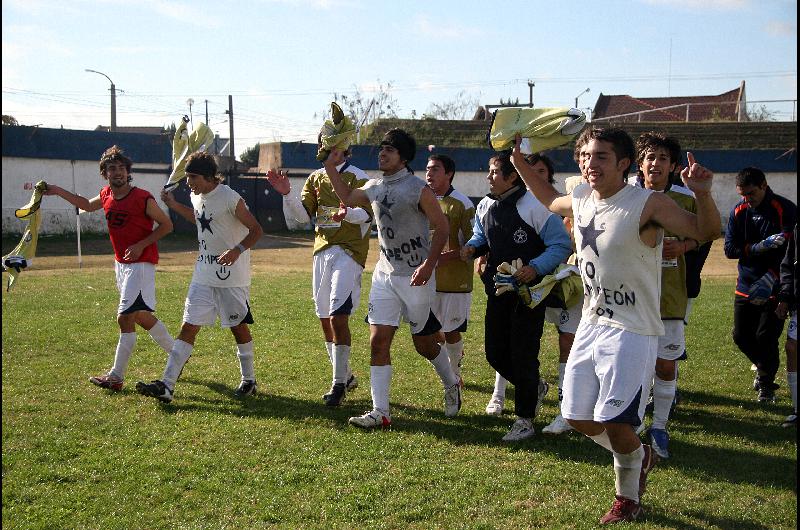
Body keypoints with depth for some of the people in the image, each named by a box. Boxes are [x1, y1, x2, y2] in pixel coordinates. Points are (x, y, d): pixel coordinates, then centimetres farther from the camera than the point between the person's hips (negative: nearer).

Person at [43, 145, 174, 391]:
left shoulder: (143, 198, -16)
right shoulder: (106, 195, 5)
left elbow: (167, 225, -9)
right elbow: (87, 205, 27)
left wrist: (141, 245, -18)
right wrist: (58, 191, 21)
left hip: (140, 264, -8)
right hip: (121, 263, 8)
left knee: (125, 317, -12)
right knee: (140, 316, 16)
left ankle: (116, 377, -5)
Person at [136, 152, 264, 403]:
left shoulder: (230, 199, -17)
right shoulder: (196, 196, 6)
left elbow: (256, 230, -14)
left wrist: (237, 250, -30)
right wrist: (174, 205, 19)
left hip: (231, 275, -6)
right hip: (204, 274, 7)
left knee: (239, 326, 7)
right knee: (188, 327, 1)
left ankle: (249, 380, 24)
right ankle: (166, 385, -2)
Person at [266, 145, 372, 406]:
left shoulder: (357, 177, -5)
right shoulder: (315, 178, 14)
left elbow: (367, 213, -16)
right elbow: (302, 213, 7)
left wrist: (348, 214, -36)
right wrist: (287, 194, -10)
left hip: (348, 252, -7)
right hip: (322, 253, 7)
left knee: (338, 317, -16)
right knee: (325, 319, 11)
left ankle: (339, 383, -6)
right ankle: (346, 377, 26)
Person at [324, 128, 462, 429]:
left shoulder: (418, 189, -13)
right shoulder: (375, 187, 8)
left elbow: (441, 227, -12)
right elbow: (348, 197, 28)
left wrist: (428, 264, -22)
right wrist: (331, 167, 19)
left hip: (416, 277, -6)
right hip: (385, 274, 6)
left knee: (423, 343, 6)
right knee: (378, 341, -2)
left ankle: (451, 385, 36)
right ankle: (380, 412, 2)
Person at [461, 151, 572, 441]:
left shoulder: (534, 206, -18)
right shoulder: (485, 206, 5)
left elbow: (562, 244, -15)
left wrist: (535, 268, -28)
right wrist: (472, 248, 0)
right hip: (497, 290, 7)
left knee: (522, 356, -2)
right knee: (495, 353, 12)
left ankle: (524, 420, 13)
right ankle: (535, 388, 39)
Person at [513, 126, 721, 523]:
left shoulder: (648, 204, -17)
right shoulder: (579, 199, 4)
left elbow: (706, 232, -20)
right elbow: (550, 200, 27)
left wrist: (702, 194, -39)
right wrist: (520, 165, 18)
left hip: (632, 331, -7)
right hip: (591, 324, 7)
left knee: (615, 421, -8)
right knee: (578, 417, 11)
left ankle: (628, 499, 21)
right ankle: (640, 457, 38)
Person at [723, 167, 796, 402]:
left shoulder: (786, 210, -11)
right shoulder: (738, 211, 2)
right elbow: (730, 249, -3)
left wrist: (769, 279, -24)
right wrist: (759, 247, -19)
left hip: (775, 288, -5)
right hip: (746, 286, 5)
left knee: (766, 336, -5)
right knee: (741, 336, 7)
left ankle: (766, 383, 18)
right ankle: (764, 366, 36)